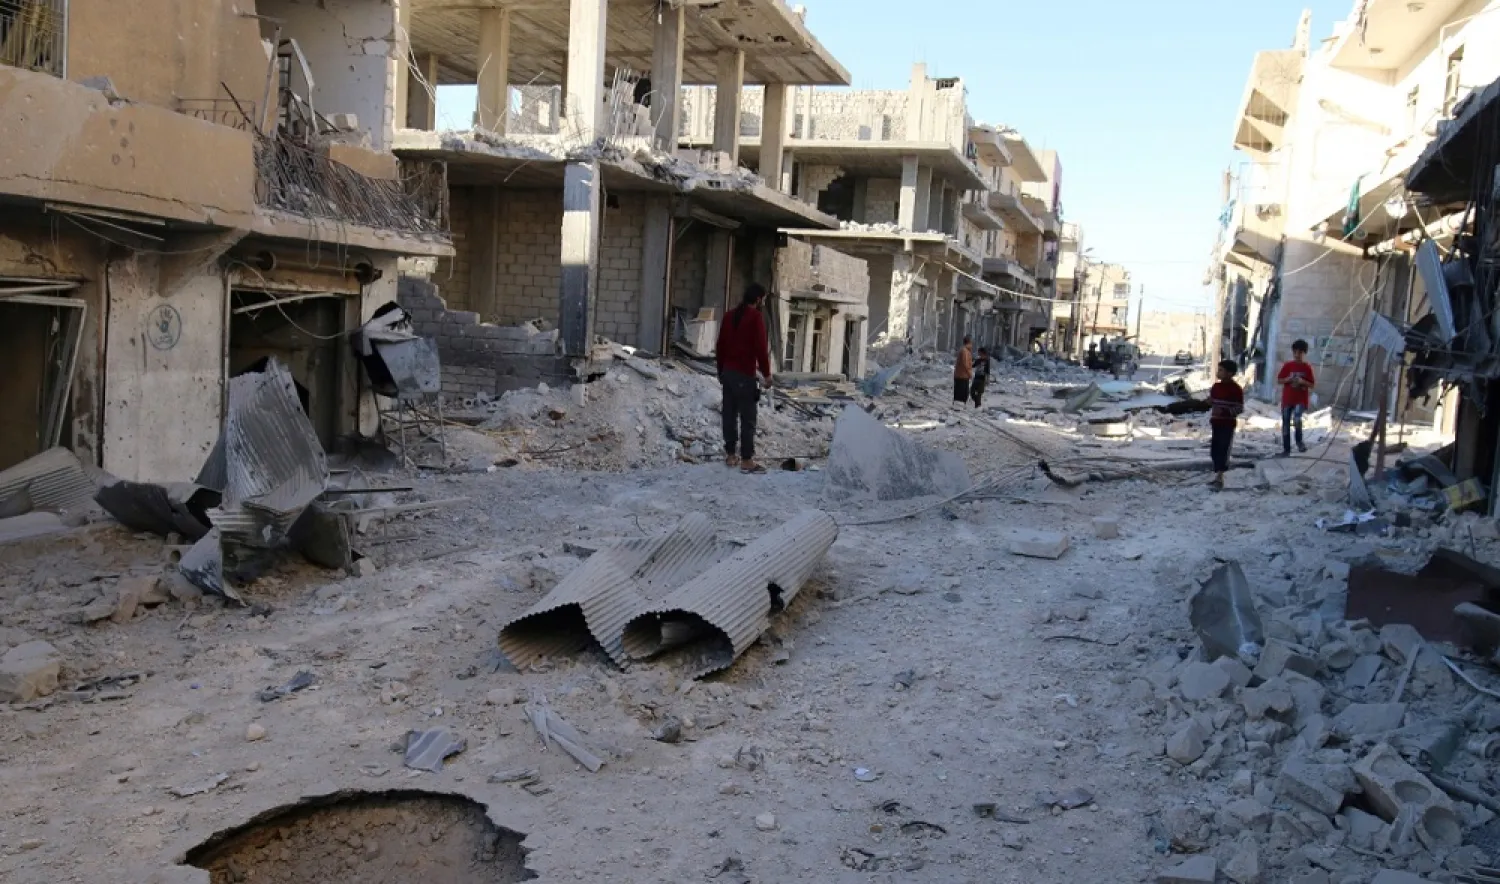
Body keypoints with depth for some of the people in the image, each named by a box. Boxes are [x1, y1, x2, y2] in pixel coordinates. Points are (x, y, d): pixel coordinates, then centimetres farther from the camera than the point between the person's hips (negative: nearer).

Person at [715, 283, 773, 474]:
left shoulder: (729, 316, 12)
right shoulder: (756, 317, -11)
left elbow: (721, 345, 15)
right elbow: (761, 348, -15)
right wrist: (766, 373, -7)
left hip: (727, 372, 8)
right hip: (745, 374, -8)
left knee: (729, 414, 11)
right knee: (747, 418, -5)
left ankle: (730, 455, 16)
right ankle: (747, 460, -5)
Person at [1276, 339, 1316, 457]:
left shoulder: (1307, 368, -1)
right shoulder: (1287, 366, 2)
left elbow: (1311, 385, 1)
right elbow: (1279, 380, 4)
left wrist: (1302, 382, -17)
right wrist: (1288, 379, -14)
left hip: (1301, 400, -2)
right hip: (1287, 399, 2)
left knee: (1297, 419, -28)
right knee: (1286, 424, 5)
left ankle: (1299, 441, -4)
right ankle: (1286, 449, 16)